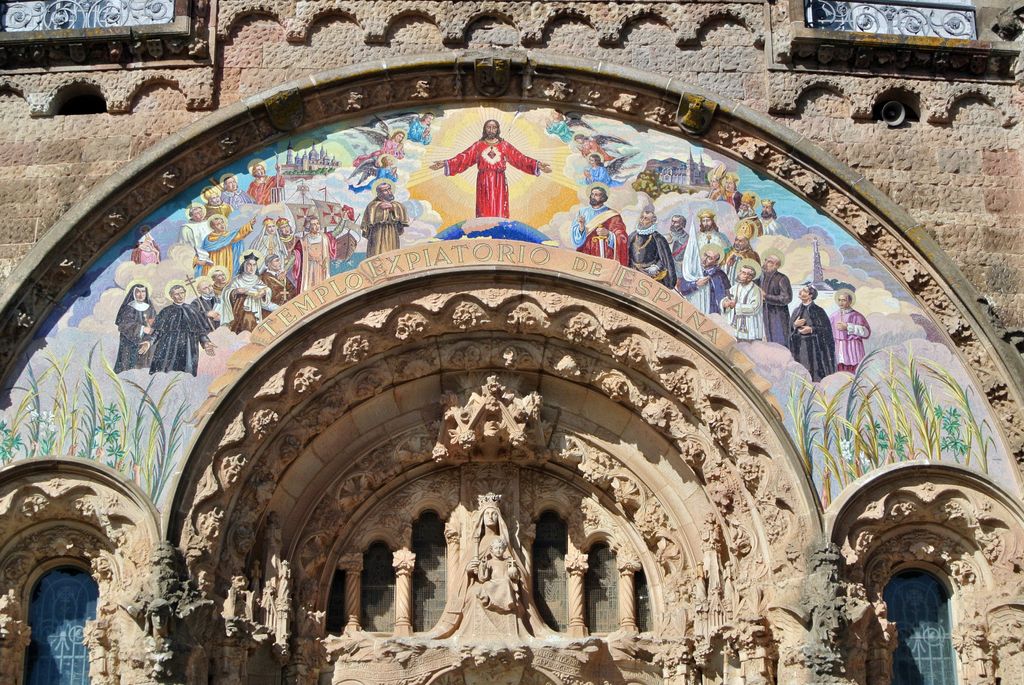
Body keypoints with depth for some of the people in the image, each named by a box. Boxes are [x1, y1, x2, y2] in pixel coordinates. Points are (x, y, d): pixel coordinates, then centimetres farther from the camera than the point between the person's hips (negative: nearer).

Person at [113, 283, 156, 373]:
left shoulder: (150, 310, 9)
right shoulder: (128, 309, 2)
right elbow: (123, 326, -9)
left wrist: (148, 342, -13)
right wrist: (141, 329, -17)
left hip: (145, 346, 2)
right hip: (129, 346, -2)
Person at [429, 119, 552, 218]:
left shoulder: (505, 145, 7)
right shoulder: (478, 145, 7)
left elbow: (520, 158, 0)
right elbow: (462, 158, -1)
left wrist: (537, 165, -12)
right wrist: (445, 164, -13)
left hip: (499, 183, 0)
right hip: (484, 183, 0)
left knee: (499, 212, -3)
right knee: (484, 213, -2)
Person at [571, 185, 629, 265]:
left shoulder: (611, 215, 3)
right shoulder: (583, 212, 11)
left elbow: (622, 238, -3)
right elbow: (575, 237, 2)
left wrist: (608, 234, -20)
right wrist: (581, 227, -18)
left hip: (605, 256, -2)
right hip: (585, 256, 2)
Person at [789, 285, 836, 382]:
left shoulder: (818, 311, -2)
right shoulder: (796, 311, 12)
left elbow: (827, 329, -5)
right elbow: (789, 329, 13)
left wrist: (811, 329, -15)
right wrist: (795, 325, -8)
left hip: (814, 346, -4)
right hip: (799, 348, 4)